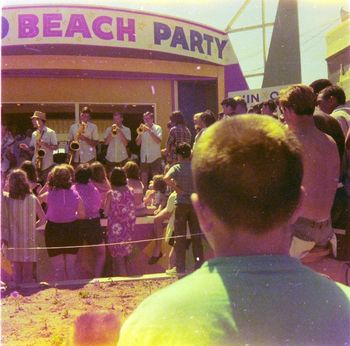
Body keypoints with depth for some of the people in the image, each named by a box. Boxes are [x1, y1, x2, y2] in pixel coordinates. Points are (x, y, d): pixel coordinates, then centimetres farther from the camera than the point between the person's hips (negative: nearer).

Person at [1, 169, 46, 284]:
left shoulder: (6, 199, -10)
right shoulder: (32, 199, -10)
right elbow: (43, 219, -3)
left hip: (13, 242, 1)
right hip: (29, 241, 0)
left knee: (17, 272, 13)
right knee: (28, 273, 10)